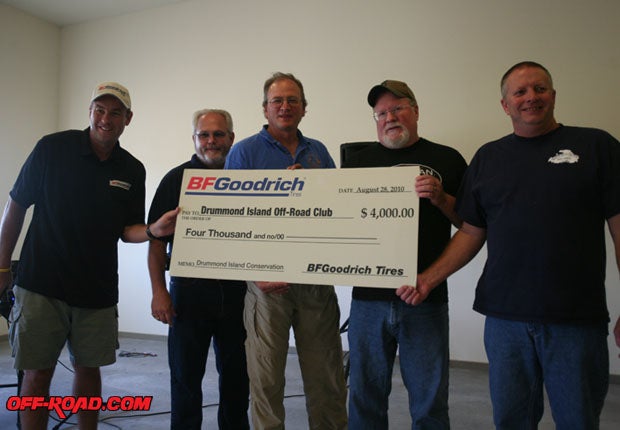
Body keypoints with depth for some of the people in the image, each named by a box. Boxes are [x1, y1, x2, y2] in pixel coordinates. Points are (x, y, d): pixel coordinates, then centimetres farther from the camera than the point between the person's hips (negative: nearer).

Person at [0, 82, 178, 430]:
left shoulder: (133, 171, 2)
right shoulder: (52, 148, -4)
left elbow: (127, 231, 5)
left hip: (98, 289, 2)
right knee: (37, 373, 4)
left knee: (89, 369, 13)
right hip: (41, 284, -2)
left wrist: (155, 229, -17)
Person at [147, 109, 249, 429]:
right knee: (186, 374, 7)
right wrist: (158, 291, -6)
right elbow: (157, 240, 0)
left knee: (236, 374, 13)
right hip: (189, 291, -2)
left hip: (237, 292, 2)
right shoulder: (176, 179, 2)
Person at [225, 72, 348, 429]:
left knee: (327, 377, 10)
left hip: (317, 279, 3)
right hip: (268, 281, -3)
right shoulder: (245, 151, 2)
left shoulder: (318, 151, 14)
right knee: (266, 377, 5)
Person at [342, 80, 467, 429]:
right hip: (369, 298, 2)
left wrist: (441, 198, -13)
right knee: (366, 399, 14)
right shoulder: (357, 162, 9)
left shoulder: (447, 160, 5)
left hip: (426, 299, -1)